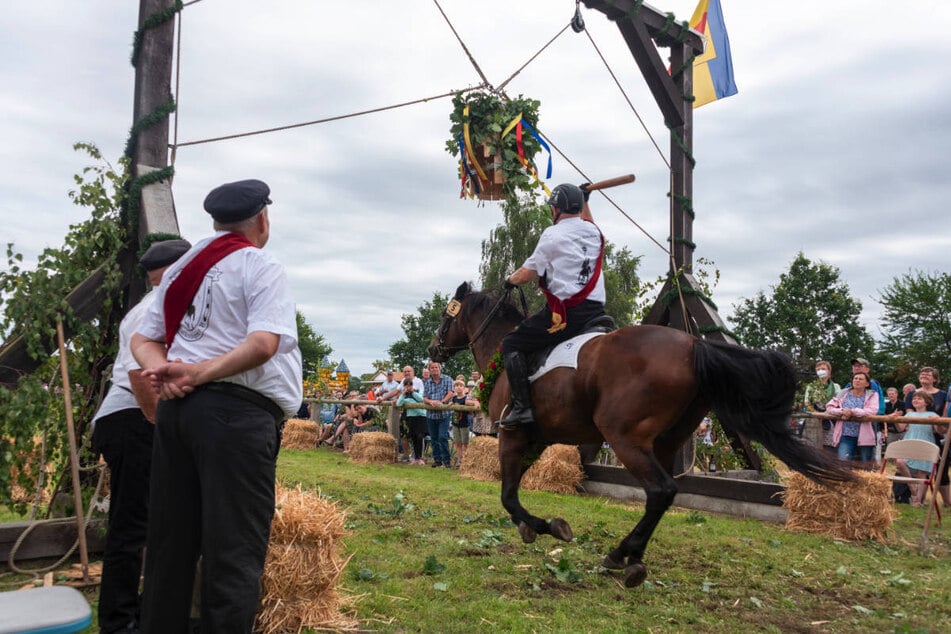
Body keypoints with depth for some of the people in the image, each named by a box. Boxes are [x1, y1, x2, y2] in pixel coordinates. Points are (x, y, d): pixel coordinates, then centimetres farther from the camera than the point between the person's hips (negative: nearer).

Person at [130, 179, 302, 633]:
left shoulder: (180, 269, 19)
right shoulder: (261, 268, -4)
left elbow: (143, 339, 17)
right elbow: (263, 343, -19)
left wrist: (162, 369, -1)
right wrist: (199, 373, -16)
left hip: (176, 407, 8)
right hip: (237, 411, -7)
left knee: (171, 540, 14)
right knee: (234, 547, -3)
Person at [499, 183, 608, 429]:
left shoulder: (552, 235, -3)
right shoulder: (594, 232, 14)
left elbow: (526, 274, 1)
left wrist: (510, 281, 21)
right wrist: (584, 202, 53)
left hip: (564, 313, -7)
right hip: (595, 312, 7)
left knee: (512, 344, 2)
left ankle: (522, 406, -8)